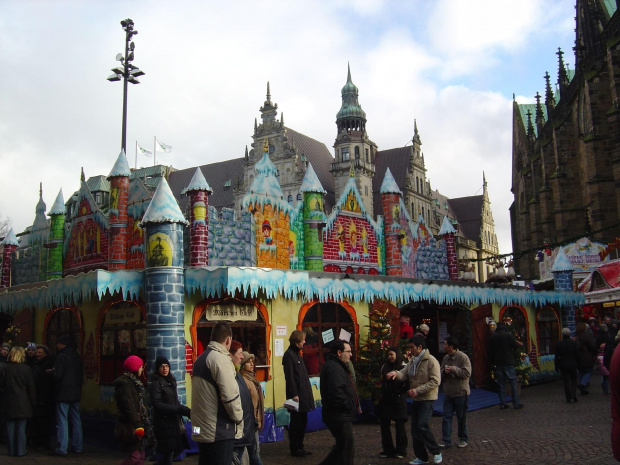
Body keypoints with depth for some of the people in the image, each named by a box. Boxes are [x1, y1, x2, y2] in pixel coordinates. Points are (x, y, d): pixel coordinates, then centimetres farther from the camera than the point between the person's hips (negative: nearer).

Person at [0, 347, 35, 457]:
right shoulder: (26, 369, -8)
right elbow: (31, 387, -3)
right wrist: (33, 401, 6)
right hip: (22, 403, -2)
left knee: (10, 427, 8)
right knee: (21, 427, 4)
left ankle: (12, 451, 14)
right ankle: (21, 451, 7)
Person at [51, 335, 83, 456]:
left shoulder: (61, 356, -13)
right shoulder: (77, 356, 9)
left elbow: (58, 375, -18)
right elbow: (81, 374, 14)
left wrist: (53, 371, 2)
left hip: (63, 394, -7)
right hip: (76, 393, 7)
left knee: (62, 421, -2)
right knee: (76, 420, 11)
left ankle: (62, 449, -2)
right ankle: (77, 447, 15)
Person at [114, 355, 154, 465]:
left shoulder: (134, 382, 16)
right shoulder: (124, 383, -15)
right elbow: (129, 407, -22)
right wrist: (138, 426, -25)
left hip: (136, 425, 10)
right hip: (130, 427, -10)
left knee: (140, 456, 10)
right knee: (134, 456, -9)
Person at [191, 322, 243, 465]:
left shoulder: (200, 359, 13)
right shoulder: (220, 358, -15)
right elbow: (230, 394, -20)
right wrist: (238, 418, -6)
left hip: (201, 429, 9)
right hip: (219, 431, -9)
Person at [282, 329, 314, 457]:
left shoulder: (297, 354, 16)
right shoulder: (289, 355, -13)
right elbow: (289, 377, -18)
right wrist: (294, 394, -20)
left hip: (303, 394, 9)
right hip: (297, 395, -9)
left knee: (302, 422, 13)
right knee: (296, 422, -1)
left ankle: (299, 447, 22)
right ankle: (294, 448, 9)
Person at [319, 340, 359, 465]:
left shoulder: (335, 366, 16)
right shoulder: (333, 368, -20)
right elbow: (337, 393, -29)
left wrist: (354, 406, 10)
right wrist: (351, 406, -16)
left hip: (340, 417, 11)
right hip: (340, 417, -11)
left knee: (342, 448, 20)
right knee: (346, 451, -1)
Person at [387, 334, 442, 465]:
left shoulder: (431, 361, -14)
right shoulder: (413, 361, 11)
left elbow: (435, 381, -19)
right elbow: (404, 373, 3)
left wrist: (418, 390, -23)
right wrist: (396, 373, -21)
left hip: (427, 399, -8)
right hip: (416, 399, 8)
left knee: (423, 425, -18)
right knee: (415, 428, 9)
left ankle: (436, 452, 2)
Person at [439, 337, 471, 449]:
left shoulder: (463, 357, -13)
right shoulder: (445, 358, 8)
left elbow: (467, 373, -20)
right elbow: (441, 374, 13)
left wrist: (453, 369, -21)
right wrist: (444, 371, -9)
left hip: (460, 393, -5)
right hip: (448, 392, 6)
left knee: (461, 418, 8)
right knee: (446, 417, 2)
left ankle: (463, 439, 24)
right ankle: (446, 440, 6)